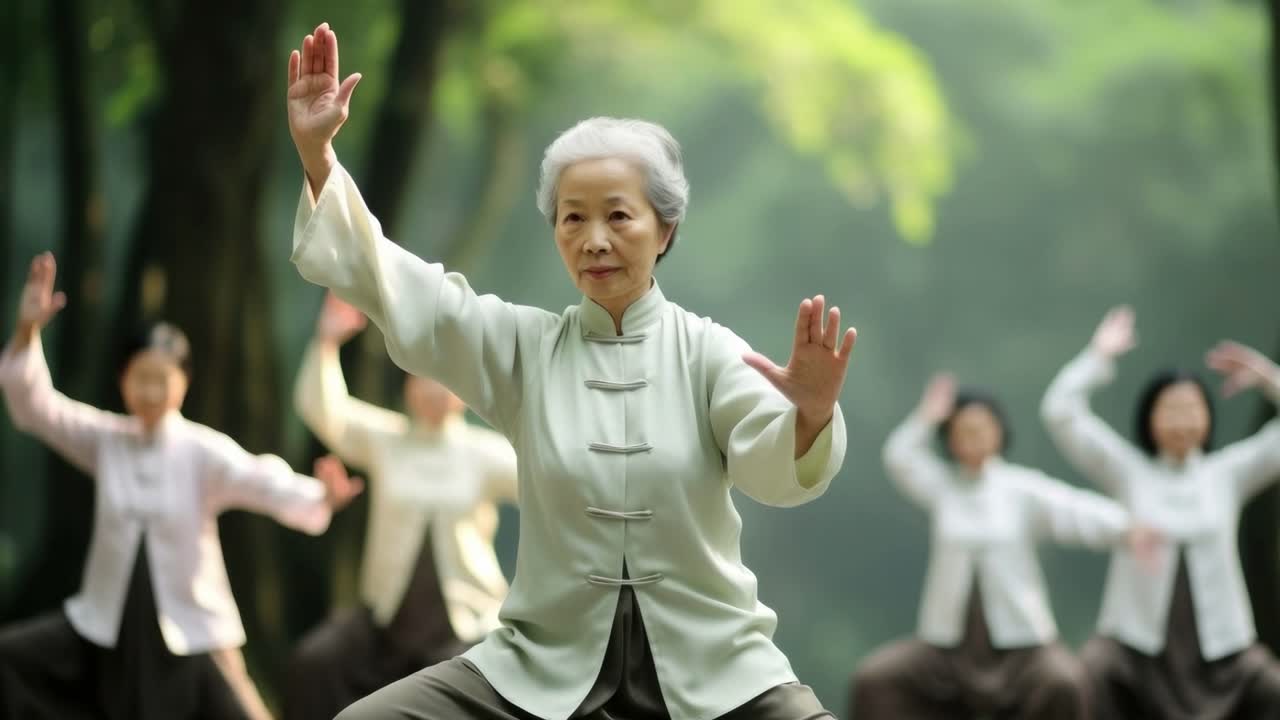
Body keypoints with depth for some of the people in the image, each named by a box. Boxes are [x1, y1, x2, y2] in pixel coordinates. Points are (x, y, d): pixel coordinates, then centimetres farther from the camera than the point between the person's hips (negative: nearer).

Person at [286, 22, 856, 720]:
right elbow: (386, 282, -1)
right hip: (548, 661, 2)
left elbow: (773, 465, -17)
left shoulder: (705, 349, -1)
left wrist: (809, 416, -42)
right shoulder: (522, 346, 6)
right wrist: (314, 151, -13)